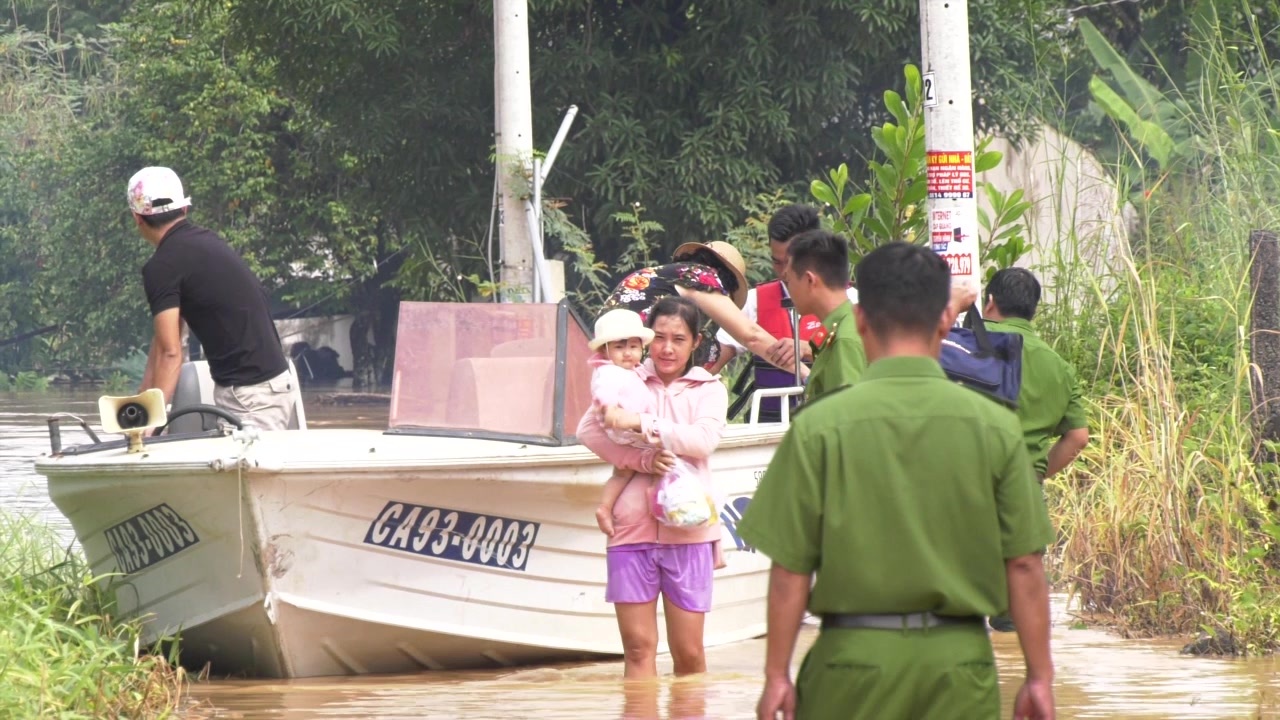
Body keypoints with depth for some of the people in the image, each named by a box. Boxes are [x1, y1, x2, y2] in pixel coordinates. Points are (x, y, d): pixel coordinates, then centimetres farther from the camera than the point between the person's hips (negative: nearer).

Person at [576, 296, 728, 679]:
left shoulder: (708, 389, 10)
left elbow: (704, 440, -9)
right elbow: (589, 430, -4)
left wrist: (640, 423, -18)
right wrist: (643, 460, -15)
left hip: (687, 529, 0)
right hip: (633, 525, 0)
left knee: (688, 651, 3)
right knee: (638, 646, -2)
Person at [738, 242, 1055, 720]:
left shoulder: (819, 428, -5)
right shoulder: (993, 426, -1)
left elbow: (790, 568, -4)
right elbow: (1024, 564, 1)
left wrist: (777, 675, 5)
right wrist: (1040, 677, 9)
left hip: (855, 655, -1)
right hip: (958, 660, 1)